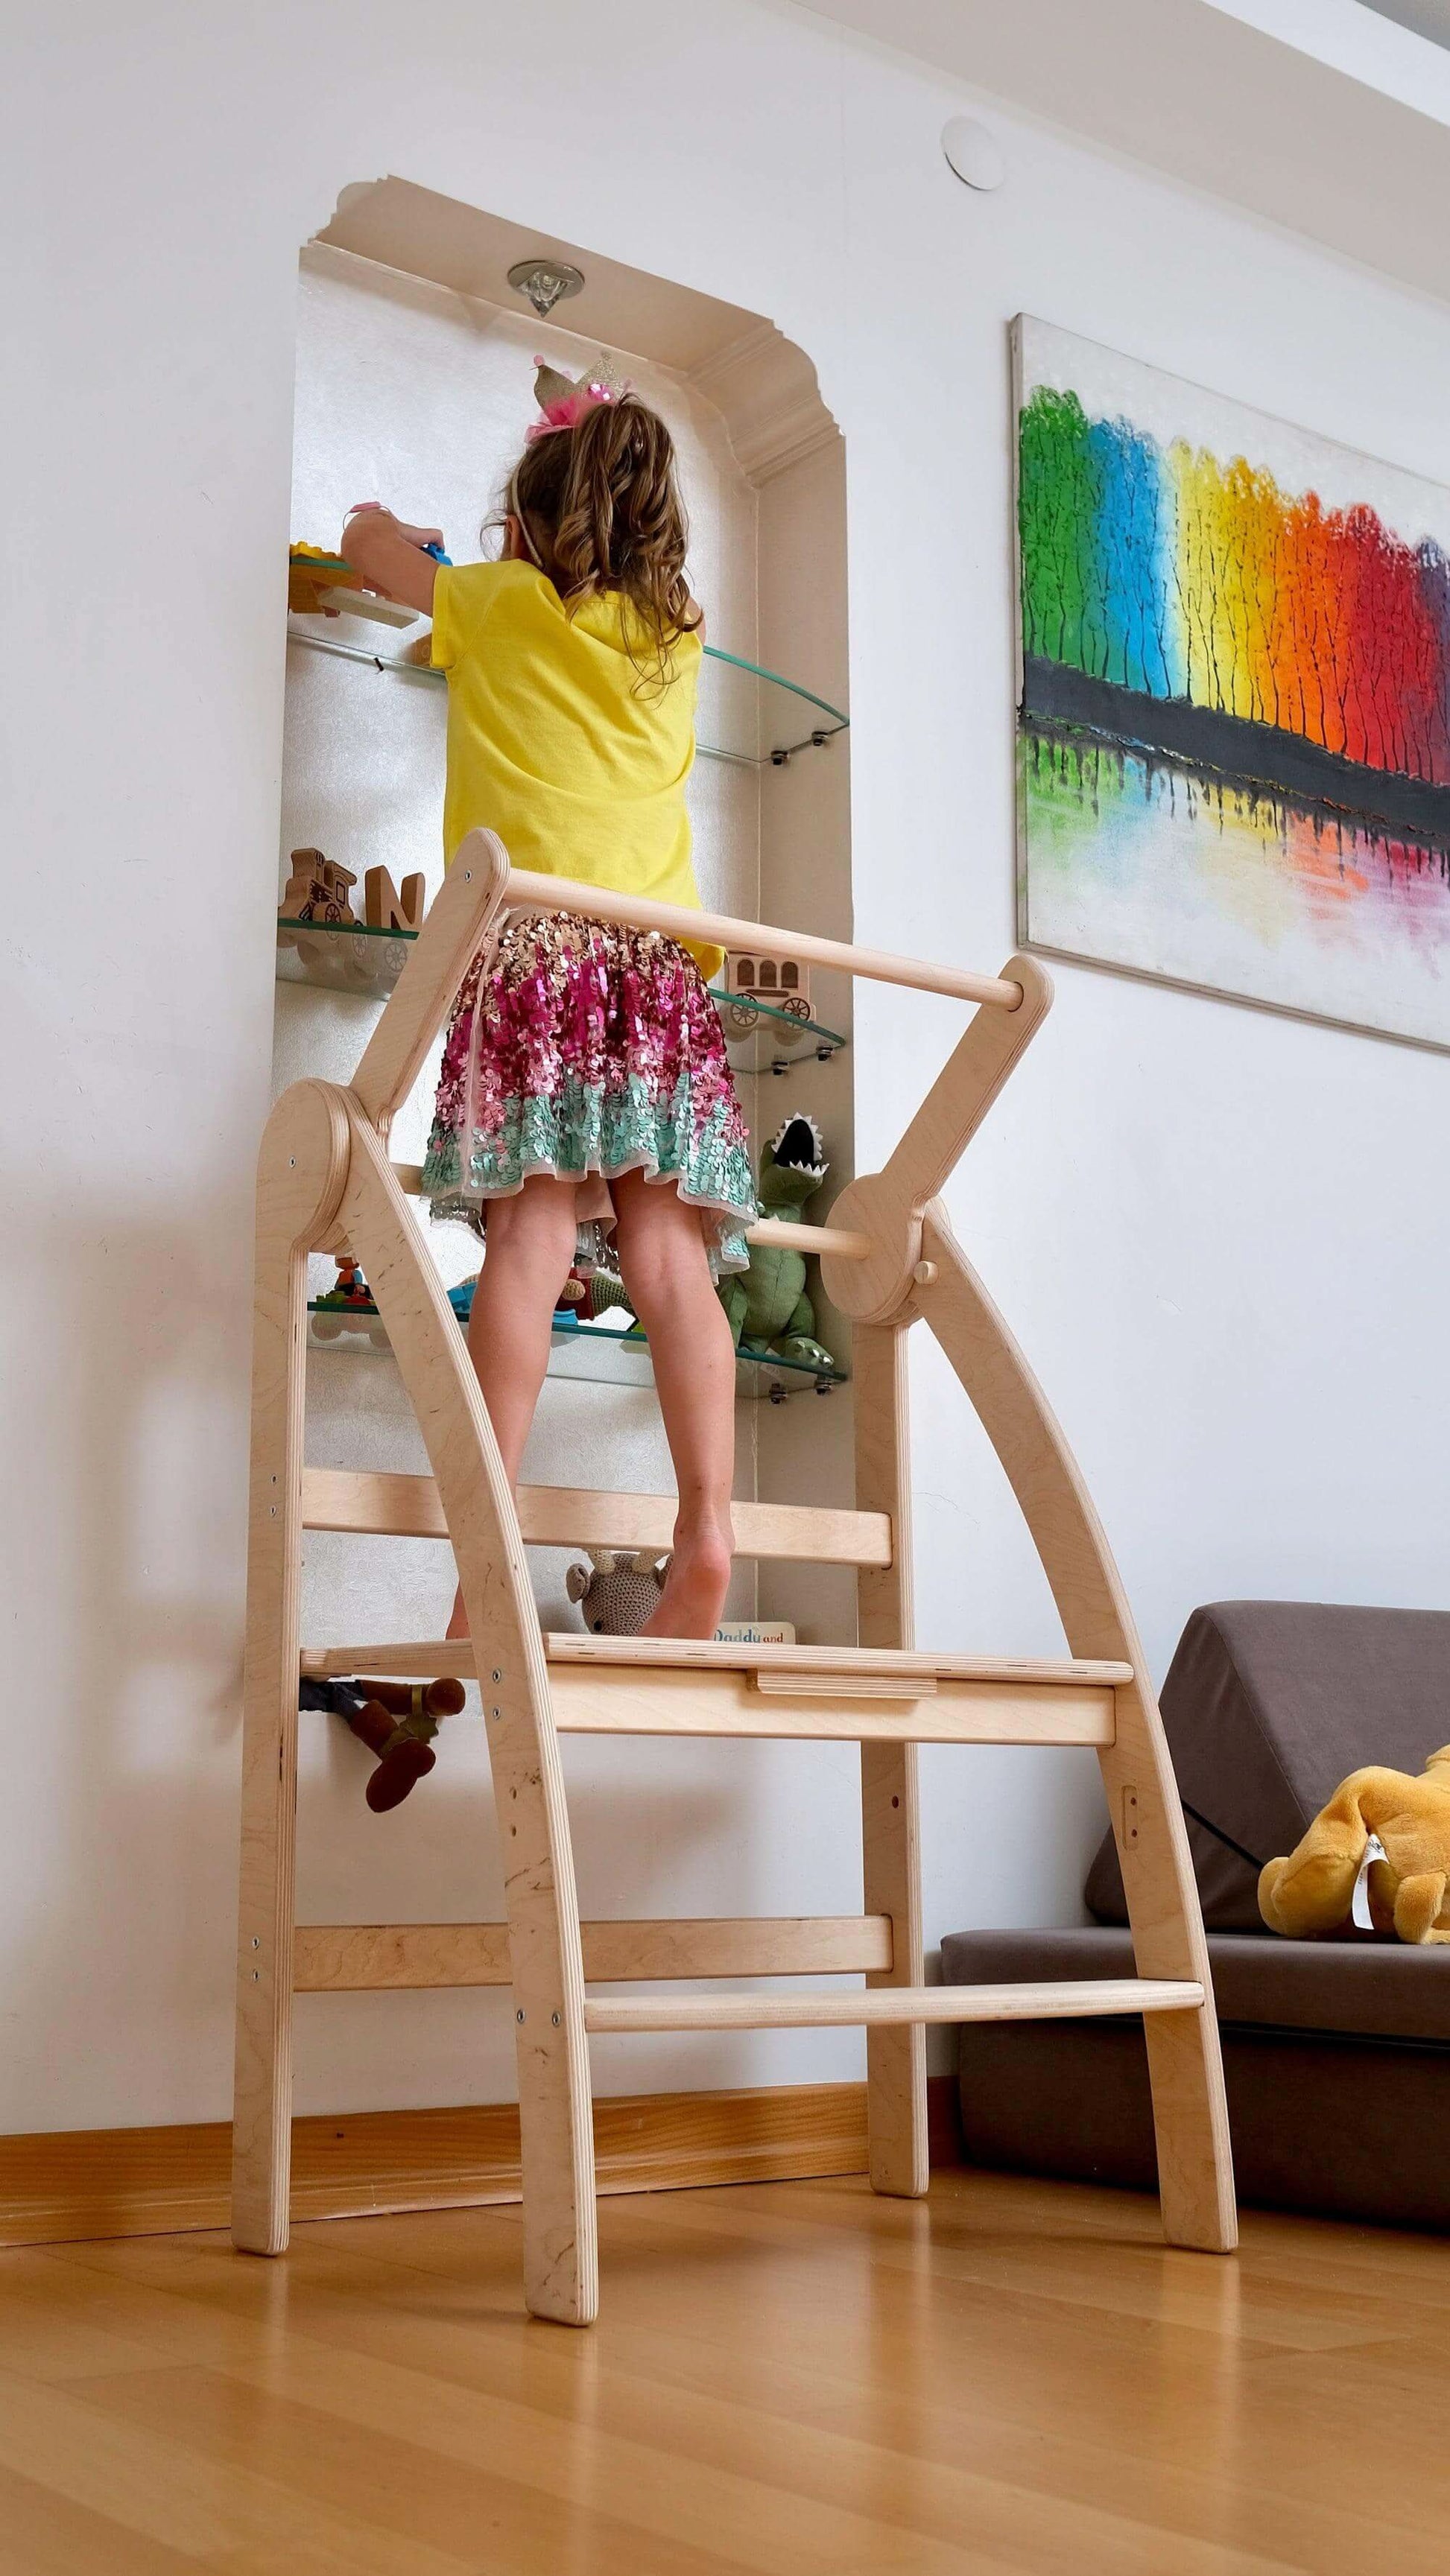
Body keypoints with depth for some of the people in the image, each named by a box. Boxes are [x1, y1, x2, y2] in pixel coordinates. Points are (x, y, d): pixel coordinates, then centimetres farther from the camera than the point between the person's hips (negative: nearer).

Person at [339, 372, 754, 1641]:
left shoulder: (500, 603, 13)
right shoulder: (675, 633, 20)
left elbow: (369, 545, 33)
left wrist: (389, 529, 55)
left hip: (534, 943, -3)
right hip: (662, 959, 3)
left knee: (531, 1236, -14)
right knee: (668, 1255, -6)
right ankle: (707, 1535, -15)